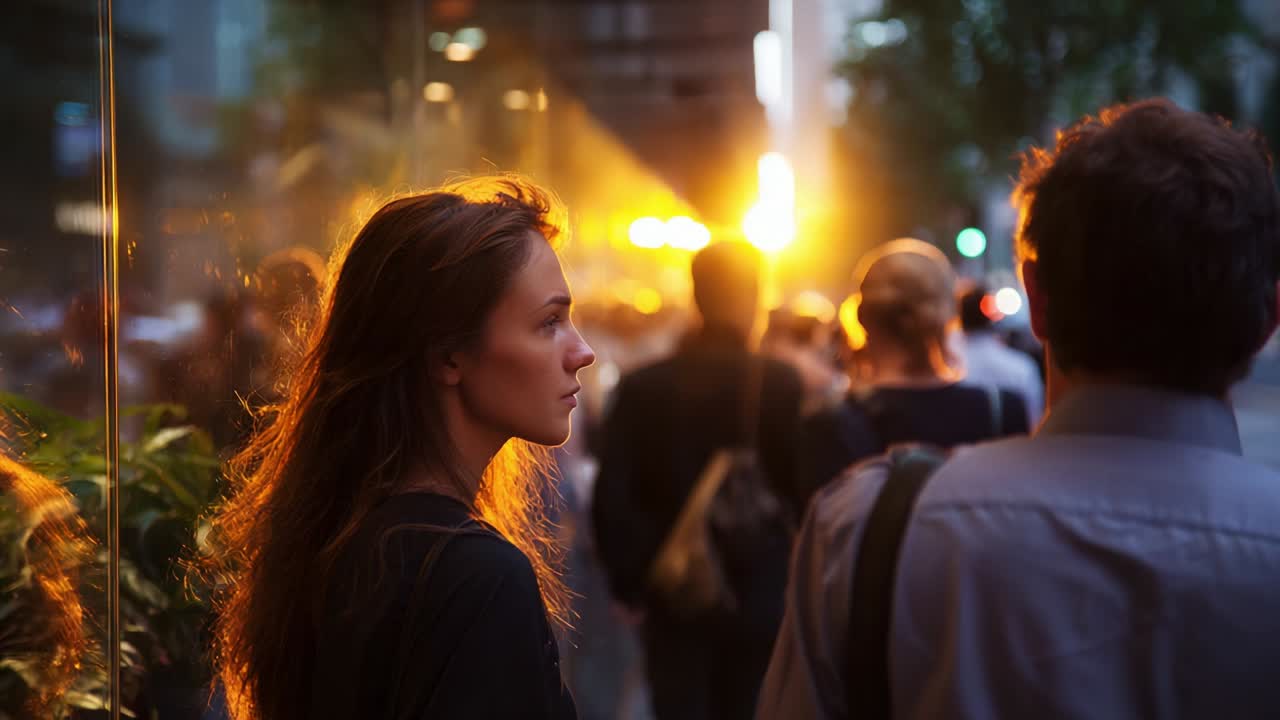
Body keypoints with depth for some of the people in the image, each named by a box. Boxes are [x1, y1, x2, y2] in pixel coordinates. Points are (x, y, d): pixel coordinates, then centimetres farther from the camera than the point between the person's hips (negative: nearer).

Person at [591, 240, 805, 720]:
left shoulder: (641, 388, -5)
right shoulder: (785, 385, -10)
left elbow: (611, 501, -5)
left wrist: (628, 582, 7)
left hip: (674, 603, 1)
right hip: (761, 601, -1)